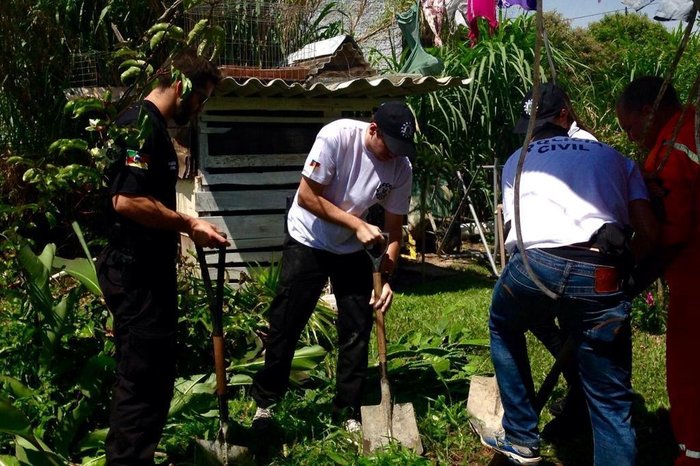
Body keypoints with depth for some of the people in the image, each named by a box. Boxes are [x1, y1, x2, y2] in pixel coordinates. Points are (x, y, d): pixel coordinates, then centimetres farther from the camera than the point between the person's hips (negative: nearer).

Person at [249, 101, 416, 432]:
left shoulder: (401, 167, -14)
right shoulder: (337, 136, -26)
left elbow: (394, 228, -6)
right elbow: (307, 196, -23)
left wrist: (387, 277, -17)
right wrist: (357, 225, -27)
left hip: (352, 250, 4)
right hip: (308, 242, -4)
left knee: (357, 330, 3)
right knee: (285, 326, 1)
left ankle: (348, 411, 16)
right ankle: (265, 401, 18)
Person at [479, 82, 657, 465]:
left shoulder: (517, 161, 26)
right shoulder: (614, 156, 25)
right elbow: (648, 232, 16)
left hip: (533, 264, 1)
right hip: (598, 275, 0)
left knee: (503, 330, 33)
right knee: (611, 403, 9)